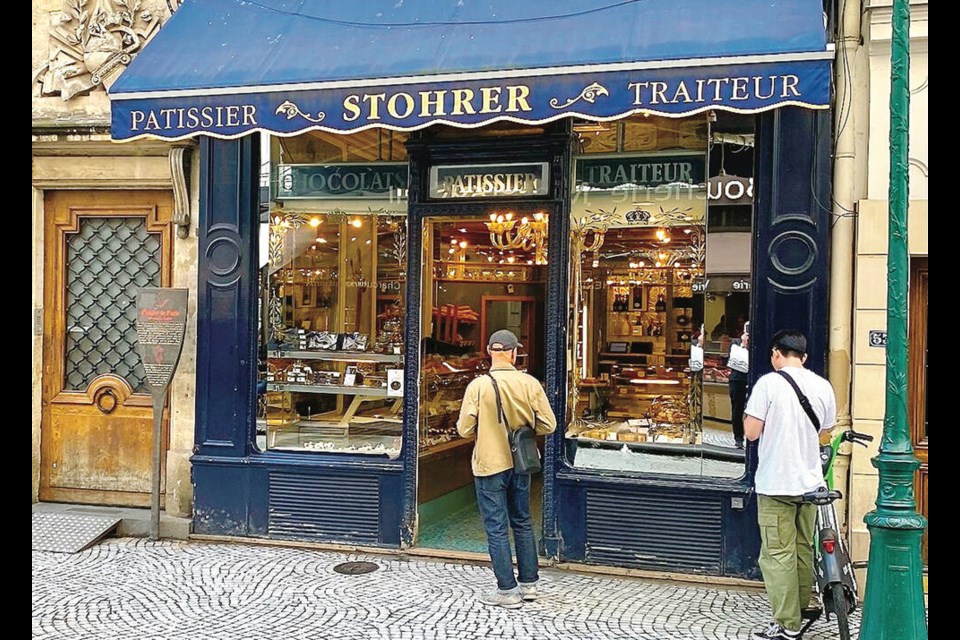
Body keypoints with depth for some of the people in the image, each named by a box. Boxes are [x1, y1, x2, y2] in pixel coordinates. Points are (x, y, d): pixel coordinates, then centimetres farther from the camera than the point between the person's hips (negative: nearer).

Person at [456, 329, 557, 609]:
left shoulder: (478, 385, -15)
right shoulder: (530, 383, -7)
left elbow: (464, 429, -11)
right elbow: (548, 425, -4)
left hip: (490, 465, -4)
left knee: (497, 528, 5)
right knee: (522, 523, 19)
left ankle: (507, 591, 11)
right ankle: (529, 583, 27)